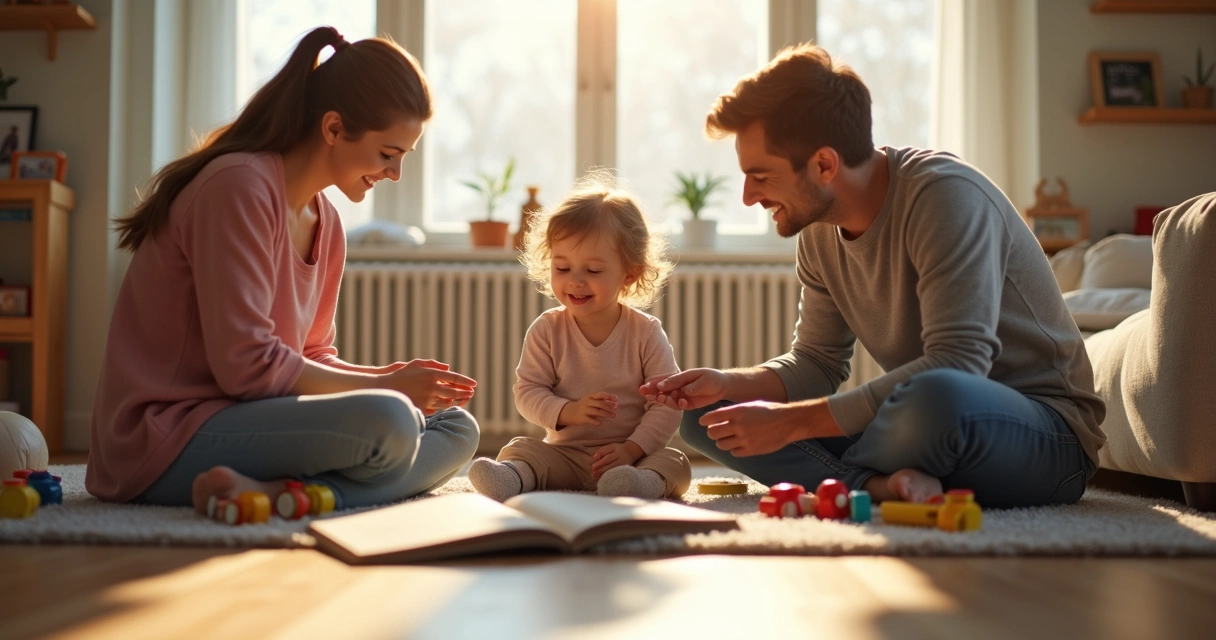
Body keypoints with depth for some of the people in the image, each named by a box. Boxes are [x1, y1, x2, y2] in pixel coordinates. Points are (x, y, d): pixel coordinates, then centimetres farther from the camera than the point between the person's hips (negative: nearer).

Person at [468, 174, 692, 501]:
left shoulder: (646, 333, -4)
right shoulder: (547, 330, 1)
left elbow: (668, 402, -6)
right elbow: (527, 391, -1)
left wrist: (632, 448, -19)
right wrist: (567, 412, -21)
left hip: (628, 454, -1)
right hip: (563, 454, 2)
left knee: (675, 464, -27)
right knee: (519, 449, -21)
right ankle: (512, 478, -51)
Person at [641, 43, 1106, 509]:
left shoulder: (946, 198, -22)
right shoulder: (819, 229, 2)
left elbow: (956, 366, -31)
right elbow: (817, 363, 10)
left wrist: (791, 421, -29)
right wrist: (728, 385, -10)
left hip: (1045, 434, -7)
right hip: (928, 419, 8)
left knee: (938, 396, -45)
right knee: (706, 417, -1)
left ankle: (833, 481, -14)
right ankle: (881, 483, -20)